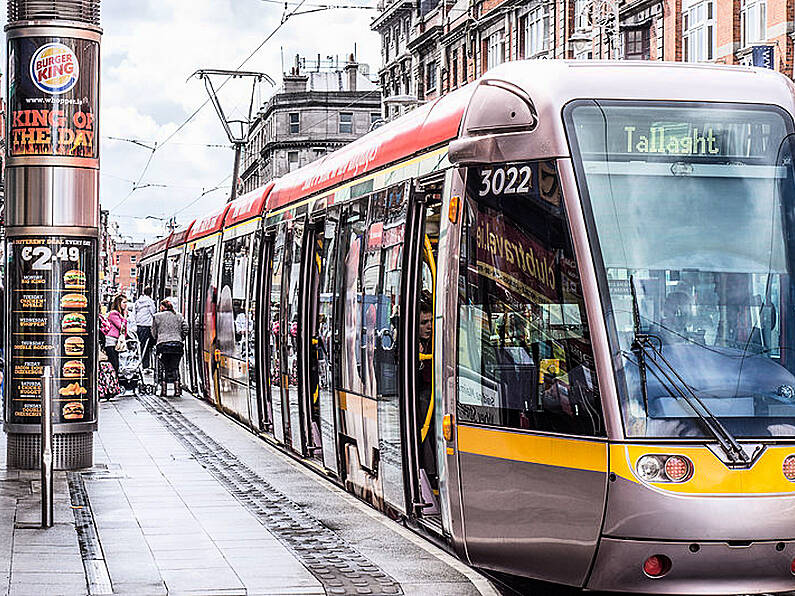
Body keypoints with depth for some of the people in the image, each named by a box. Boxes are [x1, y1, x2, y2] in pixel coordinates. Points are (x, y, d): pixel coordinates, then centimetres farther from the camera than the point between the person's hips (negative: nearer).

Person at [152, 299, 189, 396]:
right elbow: (185, 329, 8)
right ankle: (177, 389, -2)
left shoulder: (157, 316, 7)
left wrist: (157, 340, 26)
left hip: (163, 344, -2)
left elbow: (154, 332, 10)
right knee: (175, 367, 6)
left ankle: (163, 389, 0)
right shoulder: (179, 316, 13)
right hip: (177, 344, 2)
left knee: (164, 367, 4)